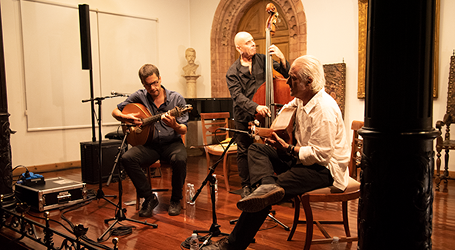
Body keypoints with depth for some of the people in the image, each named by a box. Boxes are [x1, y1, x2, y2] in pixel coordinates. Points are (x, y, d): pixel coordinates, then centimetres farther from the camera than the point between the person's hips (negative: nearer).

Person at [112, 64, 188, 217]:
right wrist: (126, 117, -10)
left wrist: (174, 125, -27)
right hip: (149, 144, 2)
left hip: (171, 143, -2)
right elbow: (115, 112, 13)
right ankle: (149, 198, -8)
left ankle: (175, 200, -8)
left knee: (180, 159, -34)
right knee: (126, 158, -26)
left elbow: (183, 131, -4)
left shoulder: (177, 99, -3)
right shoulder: (139, 97, 2)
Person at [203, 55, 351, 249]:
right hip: (303, 157, 10)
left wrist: (287, 148, -20)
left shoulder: (324, 109, -23)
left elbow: (320, 155, -26)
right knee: (256, 149, -1)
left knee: (263, 200, -23)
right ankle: (268, 185, -31)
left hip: (324, 170, -10)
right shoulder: (301, 100, 7)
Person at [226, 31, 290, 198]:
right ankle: (246, 186, 23)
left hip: (265, 114, 1)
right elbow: (238, 96, -13)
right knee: (244, 151, 6)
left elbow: (286, 75, 2)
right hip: (244, 117, -1)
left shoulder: (263, 60, 5)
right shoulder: (232, 72, -1)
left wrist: (282, 58, -15)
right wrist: (255, 107, -28)